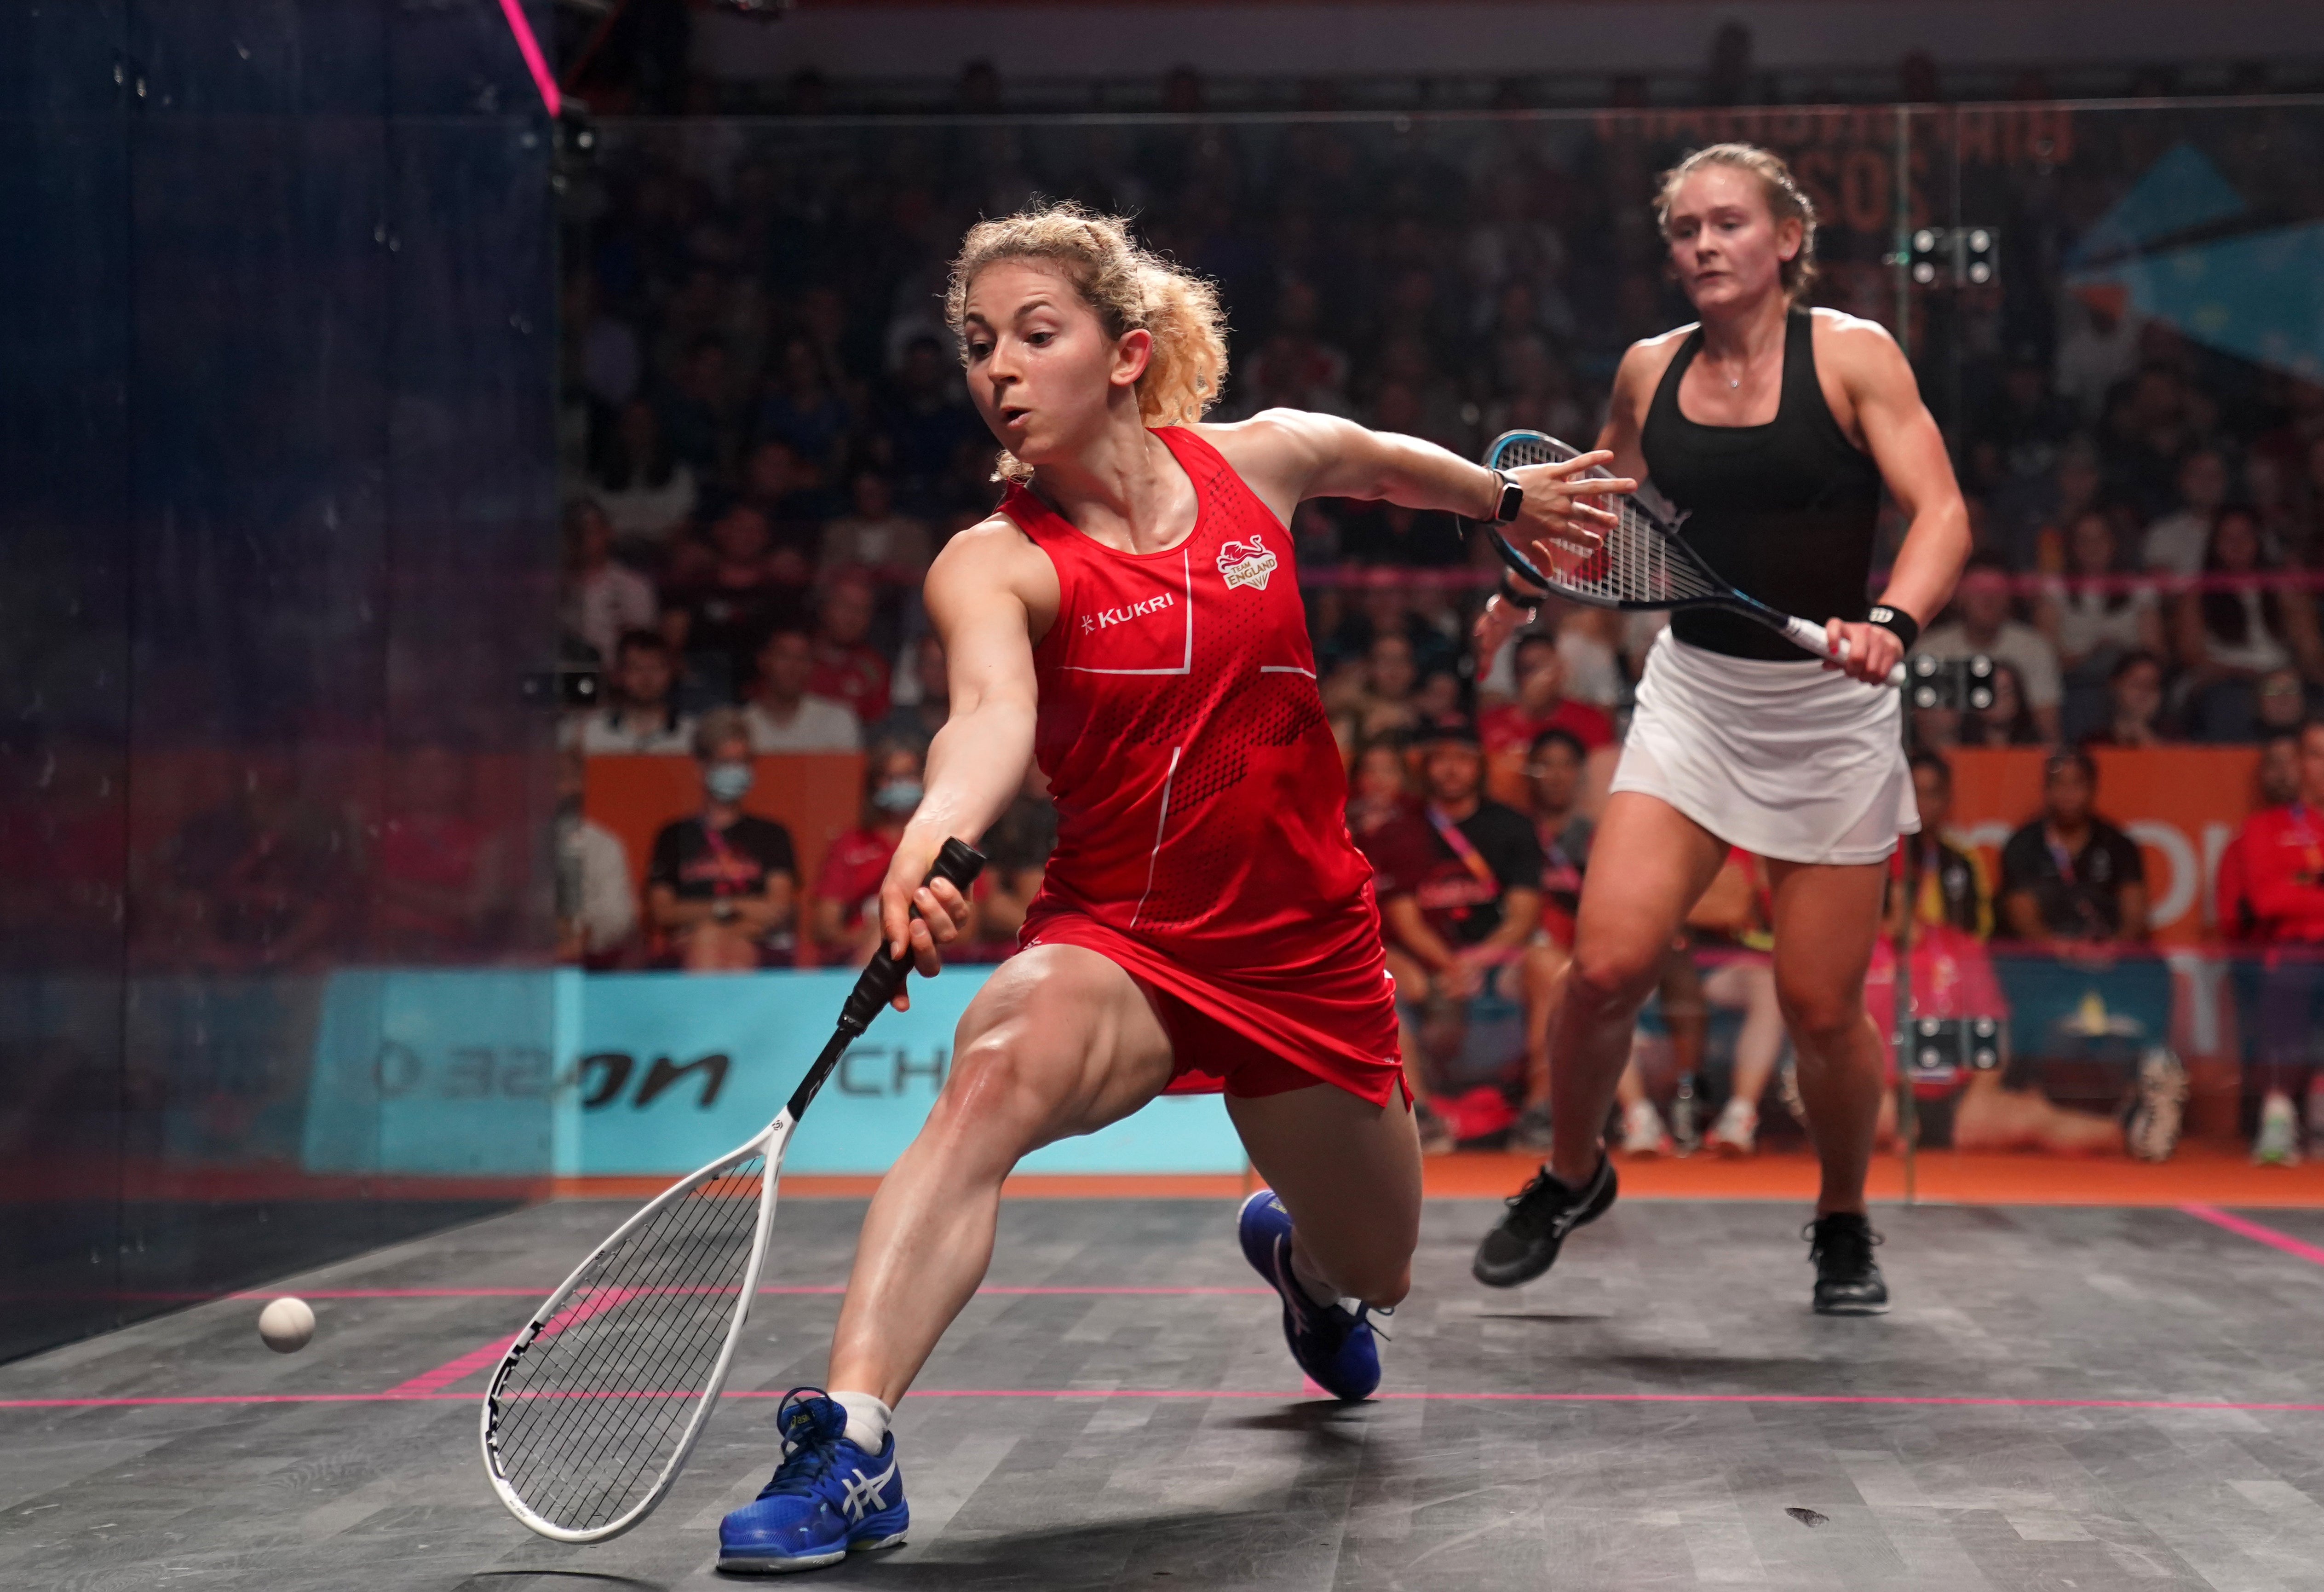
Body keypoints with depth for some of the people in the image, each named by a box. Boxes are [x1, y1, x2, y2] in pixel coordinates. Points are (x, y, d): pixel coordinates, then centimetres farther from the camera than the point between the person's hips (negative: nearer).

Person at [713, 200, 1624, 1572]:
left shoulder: (1263, 460, -4)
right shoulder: (994, 563, -14)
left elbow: (1382, 461, 19)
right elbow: (991, 711, -35)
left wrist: (1510, 498, 35)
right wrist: (931, 843, -55)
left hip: (1310, 946, 4)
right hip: (1121, 942, -3)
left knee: (1373, 1277, 18)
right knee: (998, 1072, -38)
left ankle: (1295, 1254, 58)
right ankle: (852, 1447, -42)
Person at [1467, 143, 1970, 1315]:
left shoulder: (1852, 355, -6)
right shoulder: (1648, 373, 5)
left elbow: (1941, 512, -15)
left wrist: (1894, 622, -32)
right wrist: (1528, 591, 7)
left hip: (1832, 709, -2)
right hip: (1691, 693, 2)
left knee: (1821, 1006, 0)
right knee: (1608, 965, -11)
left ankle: (1843, 1224, 27)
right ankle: (1570, 1177, 17)